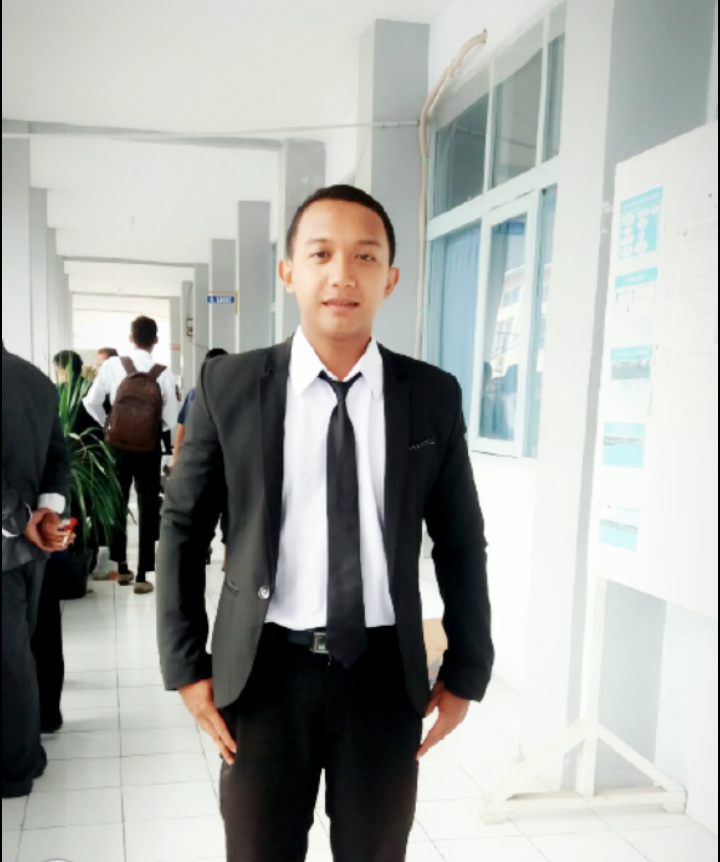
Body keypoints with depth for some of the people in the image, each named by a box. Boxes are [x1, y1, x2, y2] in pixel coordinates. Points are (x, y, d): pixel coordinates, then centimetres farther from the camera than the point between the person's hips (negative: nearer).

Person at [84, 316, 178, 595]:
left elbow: (91, 402, -2)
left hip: (118, 443, 2)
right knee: (148, 509, 6)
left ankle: (121, 567, 27)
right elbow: (171, 419, -8)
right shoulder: (163, 373, -10)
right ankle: (142, 576, 6)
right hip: (149, 446, -2)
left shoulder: (112, 365, -7)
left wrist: (109, 425, 13)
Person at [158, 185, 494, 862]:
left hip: (385, 672, 1)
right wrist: (186, 667, 0)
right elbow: (182, 528, 2)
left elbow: (461, 543, 5)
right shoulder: (229, 386, -5)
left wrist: (466, 673, 6)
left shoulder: (433, 396, -2)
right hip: (264, 669, 0)